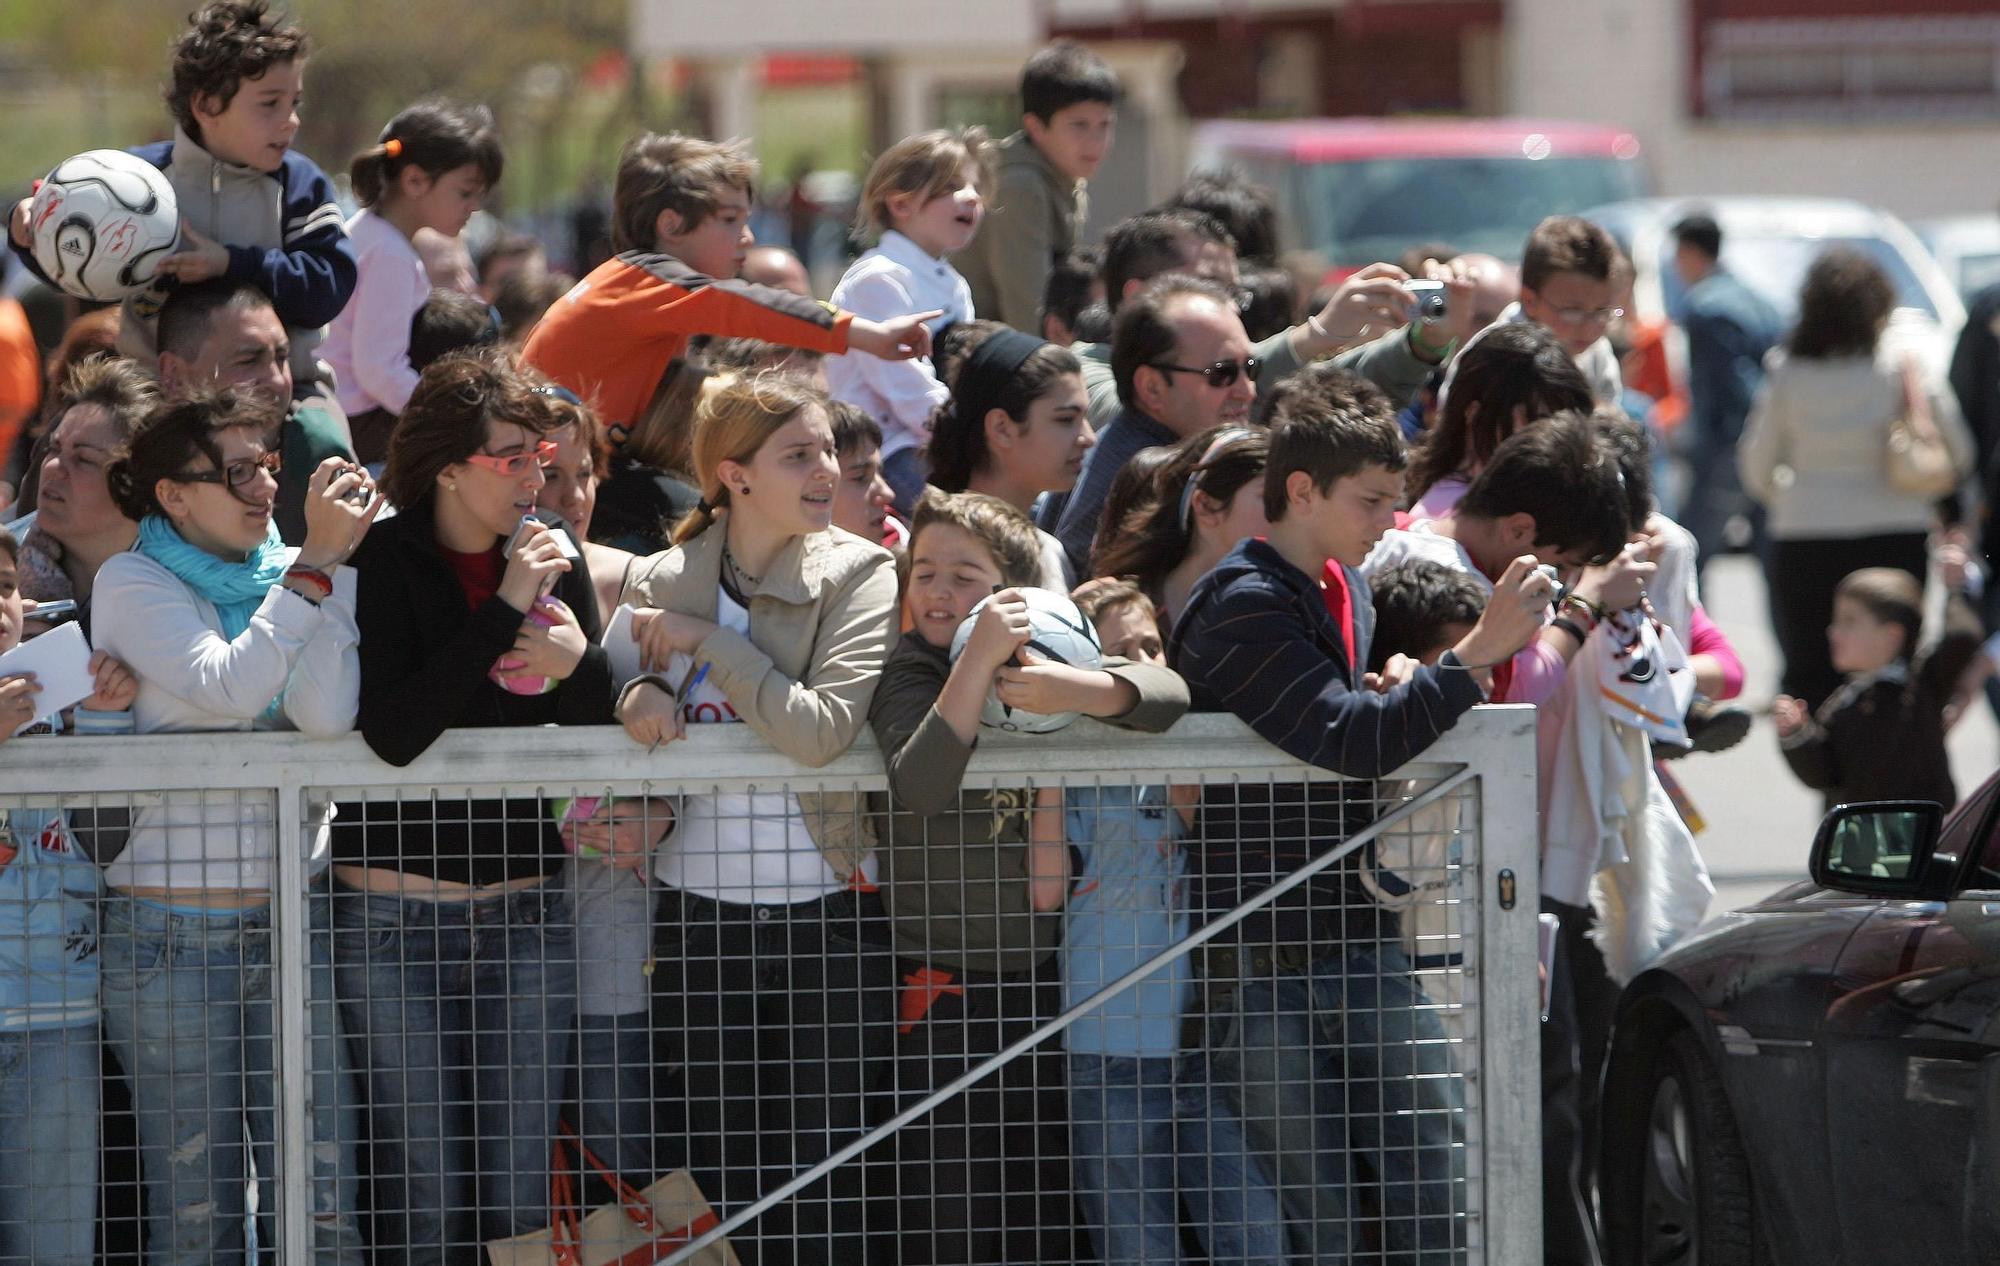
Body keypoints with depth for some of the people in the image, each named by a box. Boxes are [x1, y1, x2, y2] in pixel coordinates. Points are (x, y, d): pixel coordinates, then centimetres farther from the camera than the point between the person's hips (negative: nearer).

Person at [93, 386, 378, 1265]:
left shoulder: (287, 577, 9)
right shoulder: (133, 584, -2)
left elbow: (327, 714, -8)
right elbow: (227, 684, -18)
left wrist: (338, 556, -10)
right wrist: (316, 565, -16)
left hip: (294, 920, 4)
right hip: (173, 924, -4)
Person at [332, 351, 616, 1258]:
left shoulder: (554, 560, 5)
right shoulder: (382, 561, -8)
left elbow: (603, 734, 5)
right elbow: (393, 731, -22)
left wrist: (579, 662, -16)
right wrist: (505, 609, -22)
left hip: (523, 911, 4)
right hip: (394, 911, -4)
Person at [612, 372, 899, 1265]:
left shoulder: (862, 577, -5)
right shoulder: (663, 582, 4)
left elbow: (822, 729, -17)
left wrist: (709, 644, -14)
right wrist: (637, 692, -10)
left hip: (829, 914, -2)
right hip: (699, 906, 2)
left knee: (821, 1176, 2)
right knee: (708, 1168, 4)